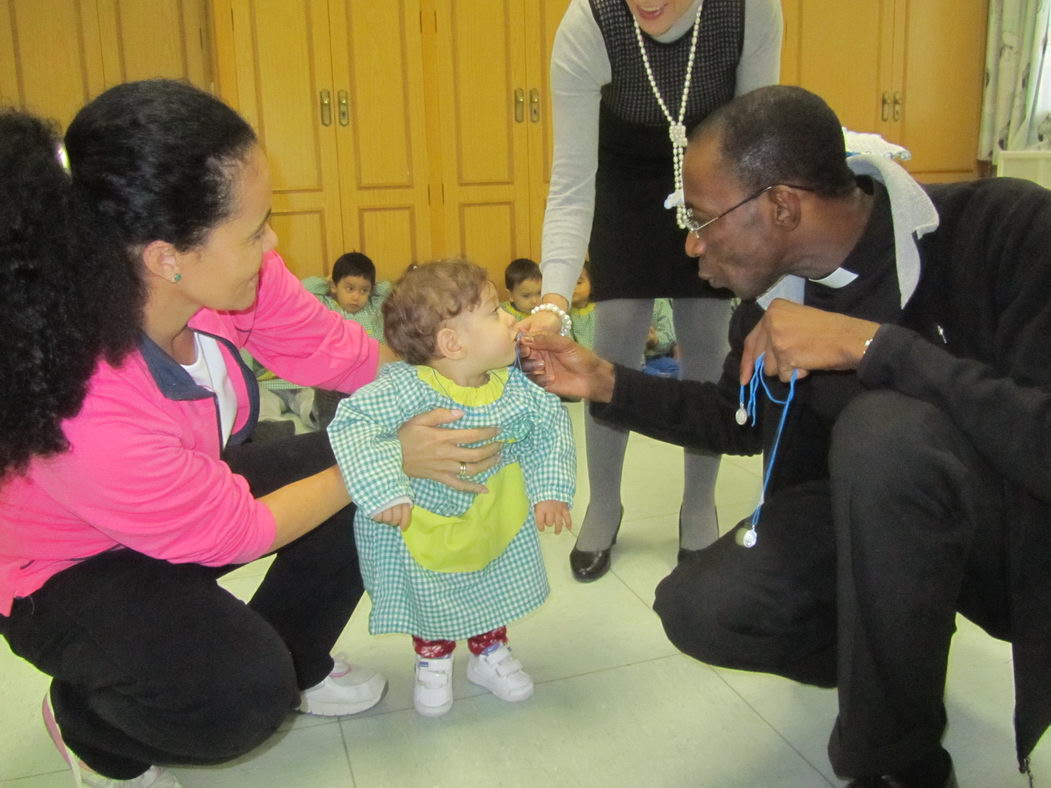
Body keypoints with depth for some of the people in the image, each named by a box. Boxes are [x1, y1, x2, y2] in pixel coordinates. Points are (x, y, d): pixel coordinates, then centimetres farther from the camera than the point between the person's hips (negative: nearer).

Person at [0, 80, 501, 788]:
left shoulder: (212, 274, -26)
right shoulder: (81, 411, -42)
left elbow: (332, 350, -9)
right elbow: (232, 533, -26)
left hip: (197, 490, 7)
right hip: (67, 575, -6)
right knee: (243, 692, -28)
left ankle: (294, 666, 20)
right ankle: (88, 727, 8)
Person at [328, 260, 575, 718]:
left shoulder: (515, 387, -18)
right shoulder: (406, 388, -34)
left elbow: (552, 427, -6)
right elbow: (351, 424, -40)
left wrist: (552, 489, -14)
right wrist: (383, 489, -47)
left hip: (496, 521, 4)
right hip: (423, 525, -4)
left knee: (496, 593, 21)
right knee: (430, 602, 18)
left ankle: (490, 654, 48)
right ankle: (433, 663, 46)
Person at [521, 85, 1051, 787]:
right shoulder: (771, 287, -7)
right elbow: (743, 421, 10)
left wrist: (871, 344, -36)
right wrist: (607, 384, 0)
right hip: (879, 516, 5)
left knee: (887, 428, -35)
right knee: (699, 610, -14)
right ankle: (892, 663, 16)